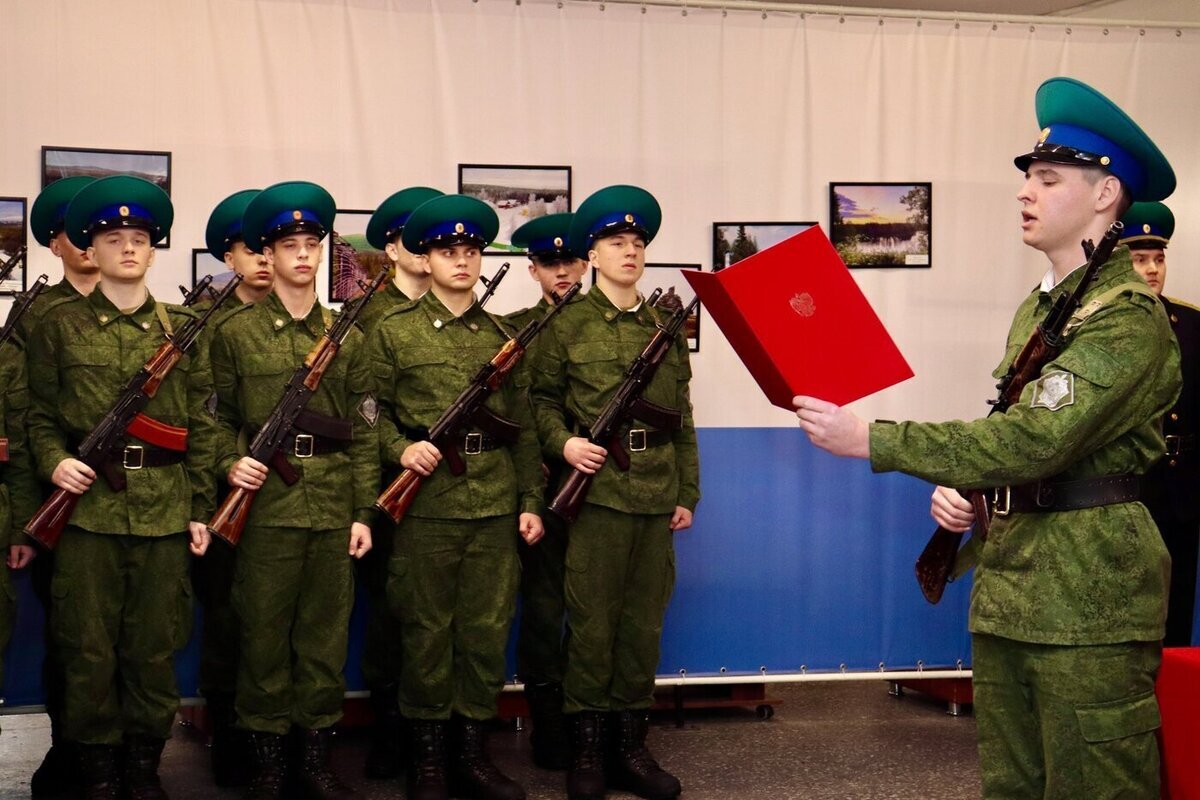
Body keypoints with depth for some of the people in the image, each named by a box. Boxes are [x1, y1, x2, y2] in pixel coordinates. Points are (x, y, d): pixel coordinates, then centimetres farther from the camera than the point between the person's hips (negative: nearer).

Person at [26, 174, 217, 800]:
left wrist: (202, 508, 4)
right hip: (88, 507, -1)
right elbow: (40, 415, 8)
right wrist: (54, 462, -12)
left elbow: (201, 424, 9)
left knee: (156, 646, 6)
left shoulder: (182, 329, 9)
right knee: (89, 648, 3)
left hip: (164, 509, 1)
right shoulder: (59, 325, 6)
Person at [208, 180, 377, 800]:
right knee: (264, 632, 3)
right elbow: (219, 416, 7)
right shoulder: (235, 332, 5)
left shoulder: (346, 336, 10)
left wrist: (364, 511, 2)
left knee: (327, 633, 6)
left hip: (333, 510, 2)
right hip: (265, 506, -2)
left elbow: (362, 431, 8)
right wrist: (230, 463, -12)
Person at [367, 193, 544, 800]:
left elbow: (522, 427, 12)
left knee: (487, 629, 6)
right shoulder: (393, 332, 3)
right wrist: (402, 449, -16)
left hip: (495, 505, 3)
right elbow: (371, 412, 3)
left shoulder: (503, 335, 12)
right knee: (427, 630, 4)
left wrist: (531, 500, 6)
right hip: (426, 502, -3)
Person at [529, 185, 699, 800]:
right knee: (592, 623, 1)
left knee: (644, 622, 8)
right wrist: (563, 443, -15)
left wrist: (687, 493, 9)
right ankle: (586, 751, 12)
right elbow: (542, 399, 3)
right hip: (598, 490, -4)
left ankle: (631, 746, 18)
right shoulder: (566, 325, 2)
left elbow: (683, 418, 12)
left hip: (656, 496, 4)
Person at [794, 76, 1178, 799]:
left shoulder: (1129, 320, -14)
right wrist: (958, 491, 2)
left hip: (1087, 599, -9)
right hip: (1008, 585, 9)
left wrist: (870, 440, -25)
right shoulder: (1037, 308, 16)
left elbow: (1036, 439, -24)